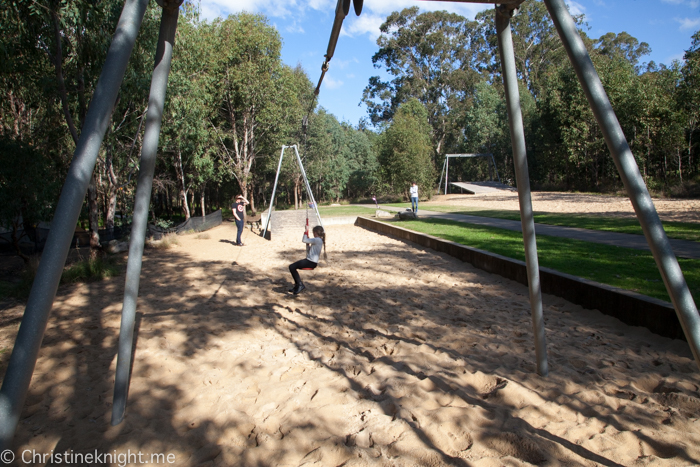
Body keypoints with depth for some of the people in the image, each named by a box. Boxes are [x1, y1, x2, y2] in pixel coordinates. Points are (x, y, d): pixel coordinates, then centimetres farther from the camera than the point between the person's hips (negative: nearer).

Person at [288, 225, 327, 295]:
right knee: (292, 266, 15)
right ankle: (297, 285, 18)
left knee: (292, 267, -13)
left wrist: (306, 231, -9)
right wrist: (308, 243, 9)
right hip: (310, 260, 11)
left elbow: (304, 240, -18)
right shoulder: (318, 240, 15)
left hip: (311, 262, -11)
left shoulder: (317, 240, -16)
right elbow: (308, 250, 19)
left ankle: (300, 285, -4)